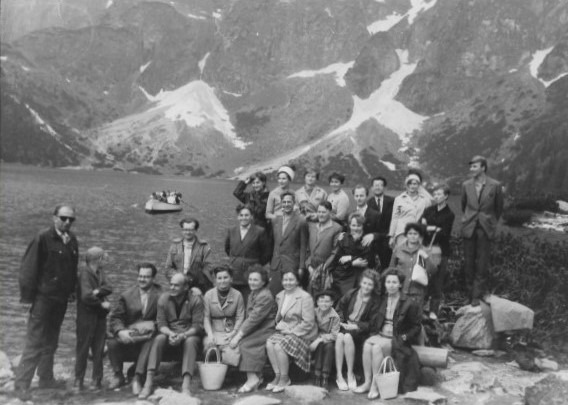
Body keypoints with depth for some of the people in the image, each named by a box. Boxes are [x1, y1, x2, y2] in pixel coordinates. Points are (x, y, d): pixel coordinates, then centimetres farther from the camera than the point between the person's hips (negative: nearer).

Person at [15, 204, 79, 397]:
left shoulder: (72, 240, 6)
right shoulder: (43, 239, -14)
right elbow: (29, 267, -13)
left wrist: (71, 291, 10)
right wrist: (28, 294, -12)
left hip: (61, 299, 7)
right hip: (43, 297, -7)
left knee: (51, 341, 17)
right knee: (35, 341, -3)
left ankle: (46, 378, 30)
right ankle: (22, 384, 6)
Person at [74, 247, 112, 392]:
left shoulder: (100, 272, 10)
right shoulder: (85, 273, -13)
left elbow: (109, 288, -3)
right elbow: (86, 296, -22)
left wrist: (97, 291, -21)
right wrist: (102, 304, -13)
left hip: (100, 316, 6)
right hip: (86, 316, -6)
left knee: (99, 349, 6)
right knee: (83, 348, 2)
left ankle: (97, 380, 13)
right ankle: (78, 380, 11)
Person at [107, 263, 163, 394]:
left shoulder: (160, 296, 0)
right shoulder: (127, 295, 7)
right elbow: (115, 317, -1)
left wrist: (152, 326, -25)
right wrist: (121, 331, -21)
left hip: (147, 335, -2)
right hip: (128, 335, 2)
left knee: (152, 341, -35)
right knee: (112, 342, -25)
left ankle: (137, 378, -29)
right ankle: (118, 376, -2)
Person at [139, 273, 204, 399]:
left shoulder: (195, 300, -8)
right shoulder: (164, 299, 0)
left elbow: (197, 326, -12)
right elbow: (161, 324, -4)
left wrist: (182, 336, -30)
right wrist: (170, 334, -26)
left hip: (189, 335, -2)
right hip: (169, 334, 2)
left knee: (191, 341, -35)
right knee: (158, 339, -29)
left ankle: (186, 386, -45)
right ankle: (149, 383, -34)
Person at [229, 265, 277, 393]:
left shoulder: (265, 297, -17)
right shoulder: (252, 294, 14)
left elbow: (254, 319, -23)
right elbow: (249, 317, 14)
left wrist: (239, 336, -23)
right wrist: (238, 333, 2)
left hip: (266, 331, -9)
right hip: (256, 329, 9)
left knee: (245, 343, -26)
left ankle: (252, 378, -20)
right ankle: (257, 376, -8)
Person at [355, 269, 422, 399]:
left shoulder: (408, 304, -2)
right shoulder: (382, 300, 13)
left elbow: (416, 327, 3)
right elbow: (374, 321, 22)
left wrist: (404, 338, -10)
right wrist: (374, 333, 6)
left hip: (396, 339, -4)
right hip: (380, 335, 5)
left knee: (377, 346, -33)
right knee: (367, 344, -28)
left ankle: (375, 385, -28)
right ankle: (367, 382, -26)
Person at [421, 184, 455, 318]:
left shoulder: (449, 215, 0)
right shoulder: (428, 210, 12)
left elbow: (445, 234, -8)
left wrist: (428, 229, -8)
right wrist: (434, 229, -10)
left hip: (441, 251, -3)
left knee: (437, 281, -4)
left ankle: (434, 311, 0)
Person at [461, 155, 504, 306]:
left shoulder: (495, 185, -7)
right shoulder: (466, 185, 1)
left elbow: (499, 207, 7)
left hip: (485, 229, -2)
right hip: (469, 228, 2)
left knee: (482, 265, 1)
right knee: (469, 264, 6)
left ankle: (477, 297, 8)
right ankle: (470, 296, 17)